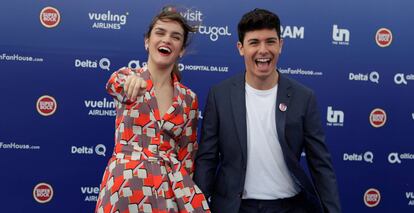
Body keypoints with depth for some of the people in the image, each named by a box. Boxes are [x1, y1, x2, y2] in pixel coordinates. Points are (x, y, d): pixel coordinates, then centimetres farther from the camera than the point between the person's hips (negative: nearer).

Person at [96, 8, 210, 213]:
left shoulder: (188, 99, 6)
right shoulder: (126, 80, 0)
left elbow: (186, 156, 8)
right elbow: (114, 83, -23)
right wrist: (132, 79, -45)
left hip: (170, 189, 2)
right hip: (126, 185, -2)